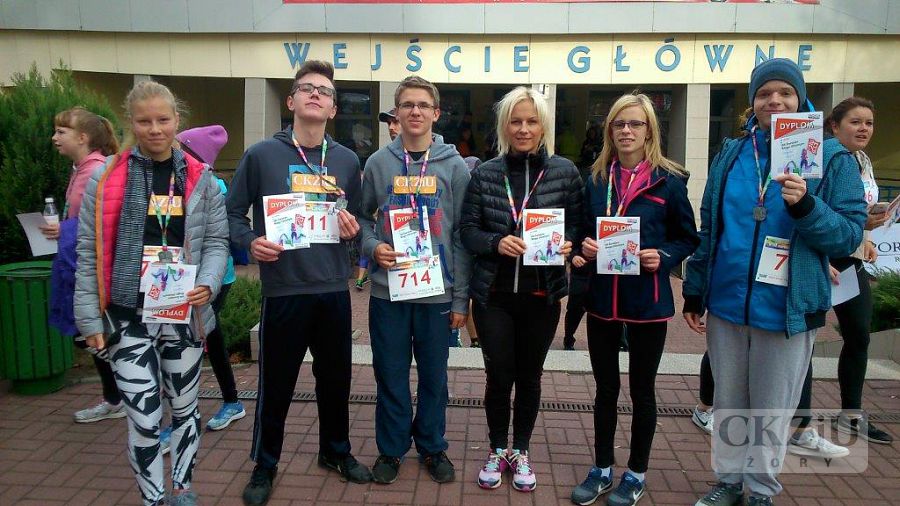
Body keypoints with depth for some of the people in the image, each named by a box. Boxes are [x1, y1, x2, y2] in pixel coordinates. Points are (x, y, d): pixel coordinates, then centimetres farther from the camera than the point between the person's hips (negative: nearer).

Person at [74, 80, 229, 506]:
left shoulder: (200, 178, 4)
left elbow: (216, 240, 5)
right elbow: (89, 252, 0)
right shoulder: (105, 179, -1)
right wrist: (89, 317, -4)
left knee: (184, 407, 14)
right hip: (128, 316, -2)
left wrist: (208, 283, -14)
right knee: (144, 417, -2)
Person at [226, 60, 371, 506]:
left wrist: (352, 229, -7)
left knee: (336, 379, 16)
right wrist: (251, 242, -18)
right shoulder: (261, 155, -3)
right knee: (276, 384, 8)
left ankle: (336, 451, 39)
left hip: (334, 290, 3)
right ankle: (264, 465, 30)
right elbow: (232, 214, 0)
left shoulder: (347, 160, 6)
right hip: (283, 290, -3)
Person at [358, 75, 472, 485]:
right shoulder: (378, 163, 3)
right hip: (387, 291, 1)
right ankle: (391, 448, 30)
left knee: (434, 376, 12)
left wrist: (461, 298, -3)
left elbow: (462, 235, 0)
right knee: (390, 375, 11)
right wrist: (372, 246, -11)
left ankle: (432, 447, 32)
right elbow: (362, 217, 12)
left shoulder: (453, 166, 0)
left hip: (437, 293, 0)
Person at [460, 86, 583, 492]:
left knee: (529, 376, 13)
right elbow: (467, 229, 0)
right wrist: (496, 243, -18)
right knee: (499, 376, 6)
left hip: (541, 295, 1)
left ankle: (520, 451, 34)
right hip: (493, 294, 0)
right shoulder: (485, 173, 0)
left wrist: (568, 244, -17)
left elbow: (579, 225, 4)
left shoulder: (565, 172, 0)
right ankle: (498, 450, 30)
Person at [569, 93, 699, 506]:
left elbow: (689, 238, 1)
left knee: (642, 390, 11)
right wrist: (585, 248, -8)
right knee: (605, 389, 14)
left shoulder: (669, 181, -5)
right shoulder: (596, 179, 5)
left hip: (648, 301, -3)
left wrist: (663, 256, -17)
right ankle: (602, 469, 30)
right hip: (602, 298, 3)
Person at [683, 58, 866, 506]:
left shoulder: (832, 157, -3)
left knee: (772, 410, 10)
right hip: (726, 305, 3)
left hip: (787, 310, -2)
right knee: (728, 403, 15)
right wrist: (694, 293, 9)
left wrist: (805, 206, -25)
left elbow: (850, 235, -7)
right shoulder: (731, 155, 5)